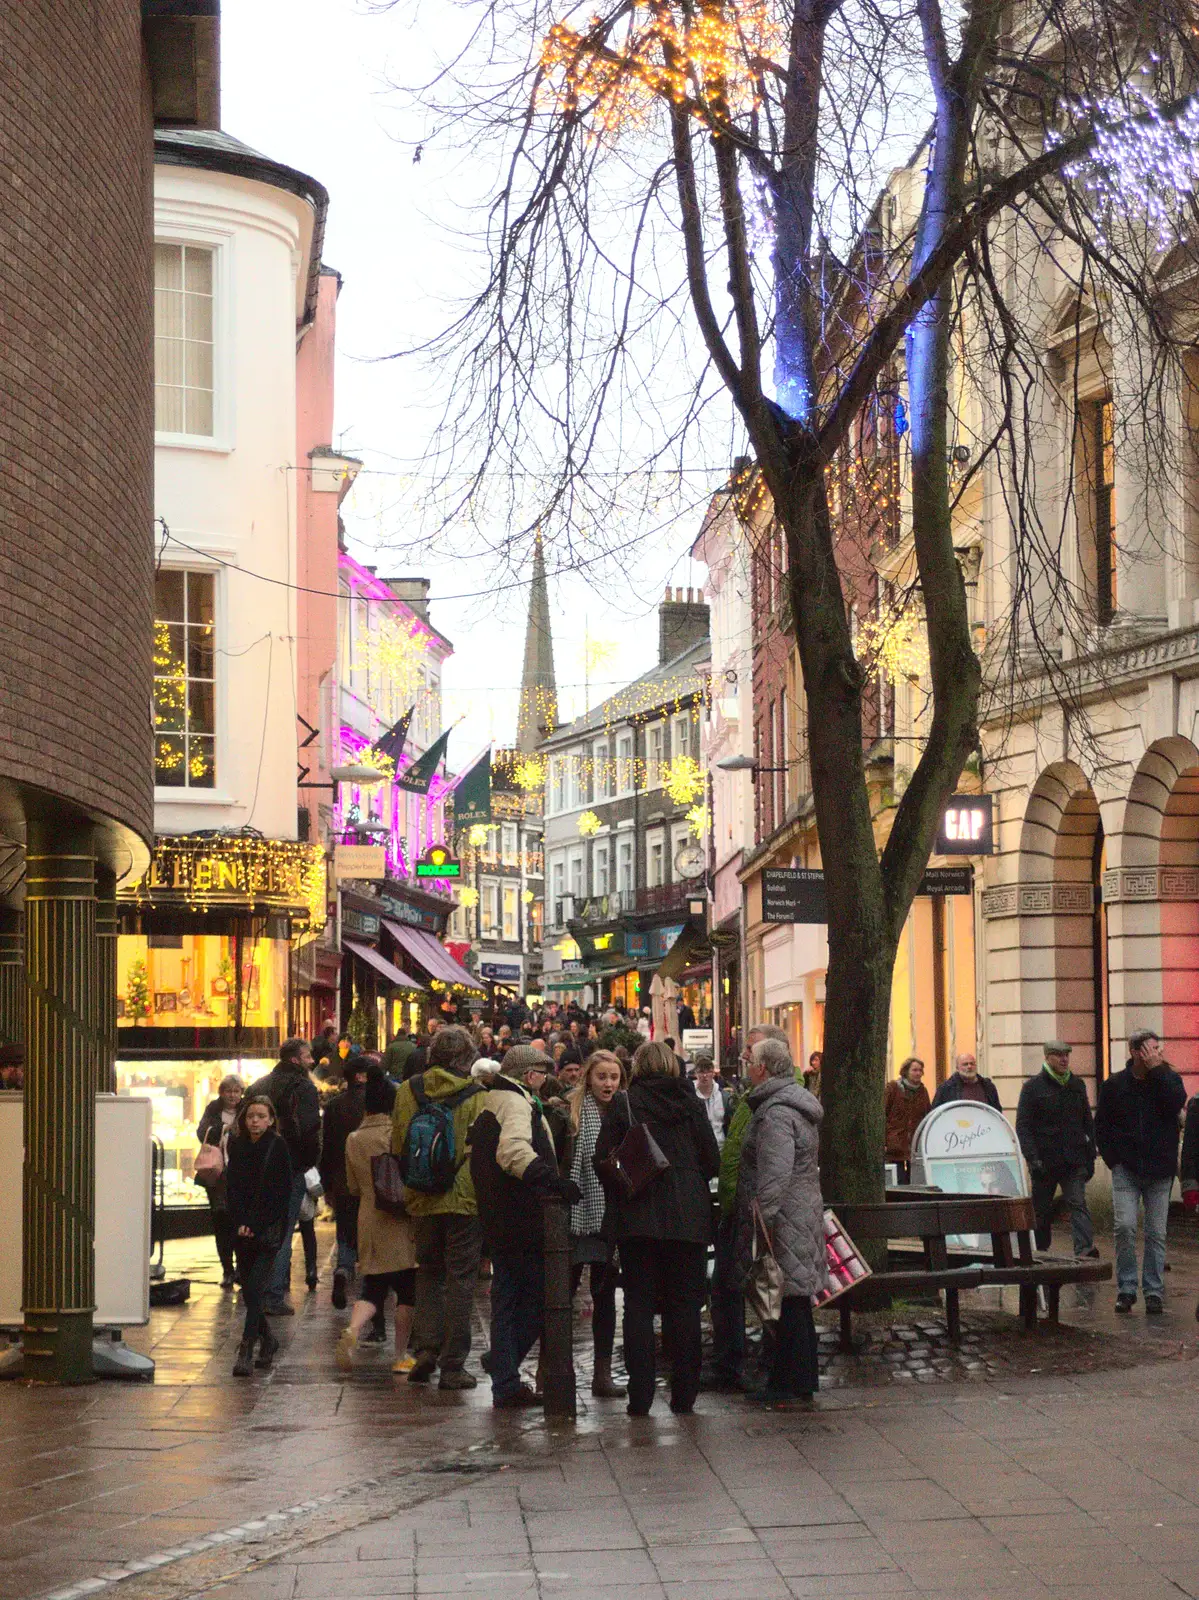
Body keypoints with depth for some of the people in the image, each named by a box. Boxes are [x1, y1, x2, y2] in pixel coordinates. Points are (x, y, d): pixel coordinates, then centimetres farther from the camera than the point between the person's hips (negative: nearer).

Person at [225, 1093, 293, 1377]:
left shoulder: (279, 1148, -4)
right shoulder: (236, 1146, 7)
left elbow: (281, 1194, -7)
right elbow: (233, 1188, 6)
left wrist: (256, 1225, -11)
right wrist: (241, 1223, -8)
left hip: (270, 1228, -4)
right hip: (244, 1229, 4)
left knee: (255, 1288, -13)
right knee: (247, 1288, 8)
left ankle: (246, 1350, -16)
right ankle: (267, 1340, 28)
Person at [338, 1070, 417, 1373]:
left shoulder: (354, 1140, 5)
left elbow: (353, 1189, 12)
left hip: (369, 1222, 4)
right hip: (401, 1223, -4)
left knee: (372, 1288, 9)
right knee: (406, 1291, 7)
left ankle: (353, 1329, -20)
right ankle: (401, 1356, 9)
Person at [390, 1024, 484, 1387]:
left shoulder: (406, 1092, 1)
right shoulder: (475, 1096, -10)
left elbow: (397, 1147, 8)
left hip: (421, 1201, 3)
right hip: (465, 1200, -3)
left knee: (428, 1274, 19)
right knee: (460, 1279, 4)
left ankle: (426, 1348, 5)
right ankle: (452, 1366, 5)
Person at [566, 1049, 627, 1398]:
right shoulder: (573, 1111, -7)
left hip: (610, 1219, 5)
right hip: (578, 1215, -5)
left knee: (605, 1297, 8)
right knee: (564, 1291, -1)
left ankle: (603, 1373, 12)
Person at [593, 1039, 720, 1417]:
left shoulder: (623, 1104, -2)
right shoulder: (690, 1104, 2)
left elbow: (602, 1160, -3)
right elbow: (712, 1160, 2)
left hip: (637, 1216, -1)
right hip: (688, 1216, 1)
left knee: (638, 1304, 4)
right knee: (684, 1304, 6)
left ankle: (640, 1396, 0)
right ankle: (683, 1395, 7)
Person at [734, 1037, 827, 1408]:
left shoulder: (776, 1113, -17)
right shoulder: (797, 1105, 17)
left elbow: (774, 1175, -24)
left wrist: (764, 1220, -24)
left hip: (784, 1221, -10)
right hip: (804, 1212, 10)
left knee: (789, 1304, -6)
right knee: (796, 1304, 14)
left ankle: (793, 1386, -2)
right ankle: (800, 1382, 20)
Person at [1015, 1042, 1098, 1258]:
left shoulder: (1077, 1085, 12)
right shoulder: (1033, 1087, -1)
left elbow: (1088, 1122, 19)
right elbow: (1023, 1127, -6)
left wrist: (1090, 1155, 12)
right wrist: (1032, 1157, -16)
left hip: (1074, 1160, 2)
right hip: (1045, 1160, -2)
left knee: (1078, 1203, -14)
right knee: (1042, 1211, 8)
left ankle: (1085, 1249, -26)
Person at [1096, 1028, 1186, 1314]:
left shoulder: (1167, 1079, 4)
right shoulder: (1115, 1085, 3)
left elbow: (1176, 1104, -17)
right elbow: (1101, 1126, 9)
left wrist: (1157, 1070, -17)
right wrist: (1114, 1159, 0)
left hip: (1159, 1172, 1)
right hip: (1126, 1170, -1)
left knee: (1156, 1233, 2)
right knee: (1125, 1226, -12)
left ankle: (1153, 1293, 10)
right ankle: (1126, 1289, 0)